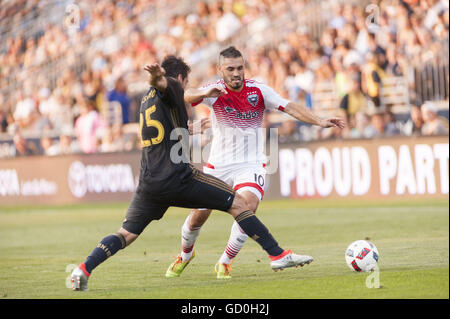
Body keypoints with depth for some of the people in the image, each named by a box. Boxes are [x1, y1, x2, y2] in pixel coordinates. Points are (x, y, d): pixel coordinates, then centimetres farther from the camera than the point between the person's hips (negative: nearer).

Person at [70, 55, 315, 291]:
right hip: (178, 178, -7)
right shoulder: (171, 87, 2)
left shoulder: (147, 99, 26)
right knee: (238, 204, 4)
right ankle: (277, 255, 2)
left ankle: (83, 270, -11)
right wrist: (158, 76, -48)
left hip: (148, 182, 7)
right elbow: (163, 83, -23)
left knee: (126, 234, 10)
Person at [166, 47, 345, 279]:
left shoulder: (258, 91, -7)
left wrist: (320, 121, -23)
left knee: (248, 209, -23)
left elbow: (290, 108, -10)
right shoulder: (215, 91, -11)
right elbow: (186, 96, -30)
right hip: (218, 164, 0)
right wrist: (204, 94, -52)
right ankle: (185, 255, 34)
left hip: (251, 164, 0)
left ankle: (224, 264, -5)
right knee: (199, 215, 3)